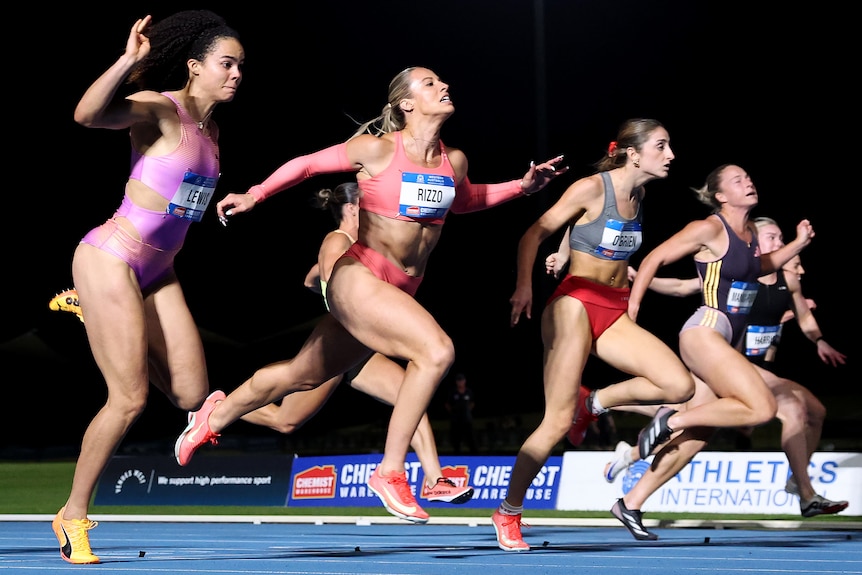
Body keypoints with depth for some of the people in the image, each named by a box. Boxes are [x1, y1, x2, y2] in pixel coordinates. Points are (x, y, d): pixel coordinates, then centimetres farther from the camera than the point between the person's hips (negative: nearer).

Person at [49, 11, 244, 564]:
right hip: (110, 259, -8)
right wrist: (128, 62, -43)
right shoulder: (159, 109, -14)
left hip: (157, 273, 8)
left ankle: (100, 318, 21)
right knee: (130, 399, -11)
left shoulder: (212, 129, 10)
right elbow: (87, 114, -32)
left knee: (193, 395, 0)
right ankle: (73, 514, 2)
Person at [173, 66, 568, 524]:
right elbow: (308, 164, -1)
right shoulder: (377, 149, -13)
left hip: (400, 291, 7)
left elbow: (464, 200, 26)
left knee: (306, 374, 19)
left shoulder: (454, 161, 4)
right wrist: (253, 196, -5)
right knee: (437, 351, -25)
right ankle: (390, 471, -16)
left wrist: (521, 187, 15)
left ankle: (214, 418, 41)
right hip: (356, 277, -7)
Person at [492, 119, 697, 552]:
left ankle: (595, 403, 7)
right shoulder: (593, 188, -11)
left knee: (680, 386, -14)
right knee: (557, 423, -10)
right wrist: (524, 286, -20)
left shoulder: (639, 192, 10)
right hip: (576, 305, -7)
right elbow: (534, 235, -10)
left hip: (614, 315, 7)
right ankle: (508, 513, 4)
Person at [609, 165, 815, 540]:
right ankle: (671, 420, -10)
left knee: (696, 438, 8)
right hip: (704, 333, -9)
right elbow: (654, 259, -7)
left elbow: (757, 268, 34)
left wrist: (797, 245, 21)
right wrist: (630, 312, -9)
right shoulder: (710, 228, -10)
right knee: (763, 408, -21)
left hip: (727, 341, 9)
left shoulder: (749, 231, 14)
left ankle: (630, 505, 14)